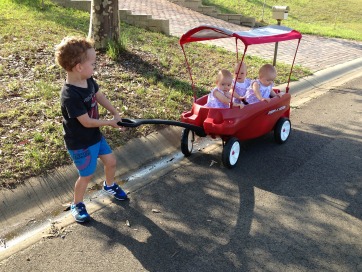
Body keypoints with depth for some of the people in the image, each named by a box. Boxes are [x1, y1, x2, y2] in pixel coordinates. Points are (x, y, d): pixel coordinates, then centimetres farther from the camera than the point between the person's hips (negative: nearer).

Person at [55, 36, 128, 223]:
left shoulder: (88, 80, -8)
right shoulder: (70, 96, -33)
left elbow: (99, 96, 10)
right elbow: (87, 122, -28)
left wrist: (116, 113, 1)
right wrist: (110, 122, -15)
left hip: (95, 135, 8)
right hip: (80, 143, -8)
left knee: (110, 161, 19)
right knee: (86, 175, 8)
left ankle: (109, 185, 50)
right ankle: (77, 205, 33)